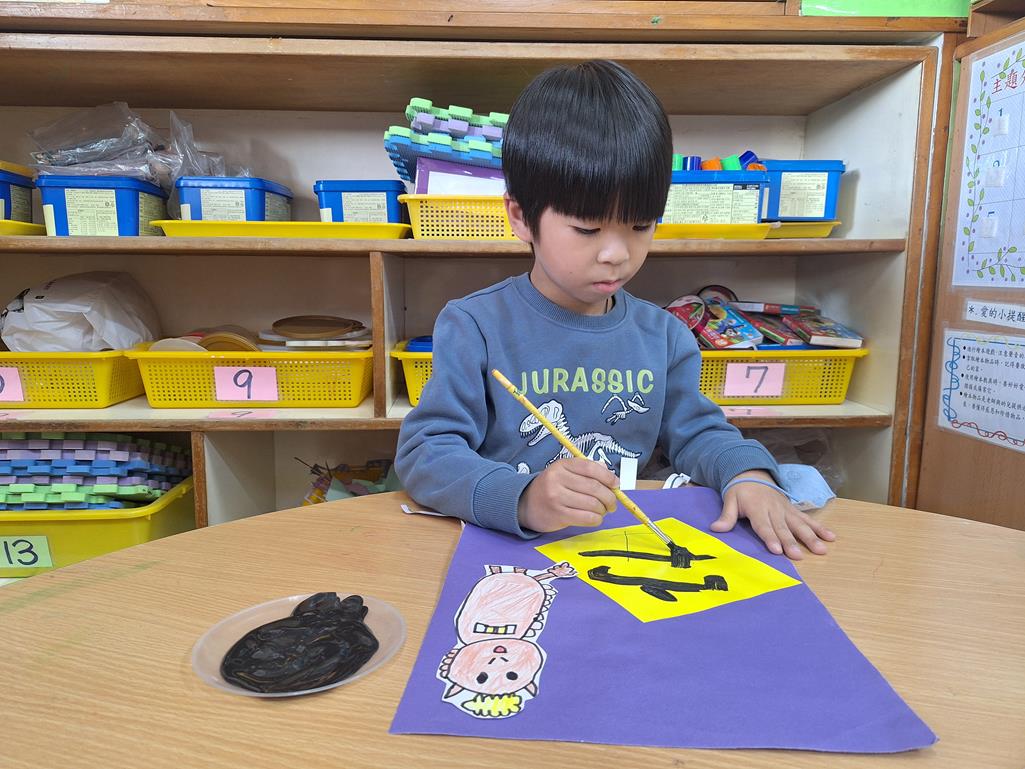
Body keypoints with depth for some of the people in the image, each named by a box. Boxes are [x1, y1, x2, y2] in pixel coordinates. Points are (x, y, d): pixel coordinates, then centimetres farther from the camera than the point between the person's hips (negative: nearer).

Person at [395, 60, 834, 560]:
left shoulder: (663, 335, 6)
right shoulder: (476, 329, -10)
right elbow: (424, 451, -15)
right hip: (508, 554, -4)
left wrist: (747, 474, -8)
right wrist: (522, 499, -33)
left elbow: (697, 432, 14)